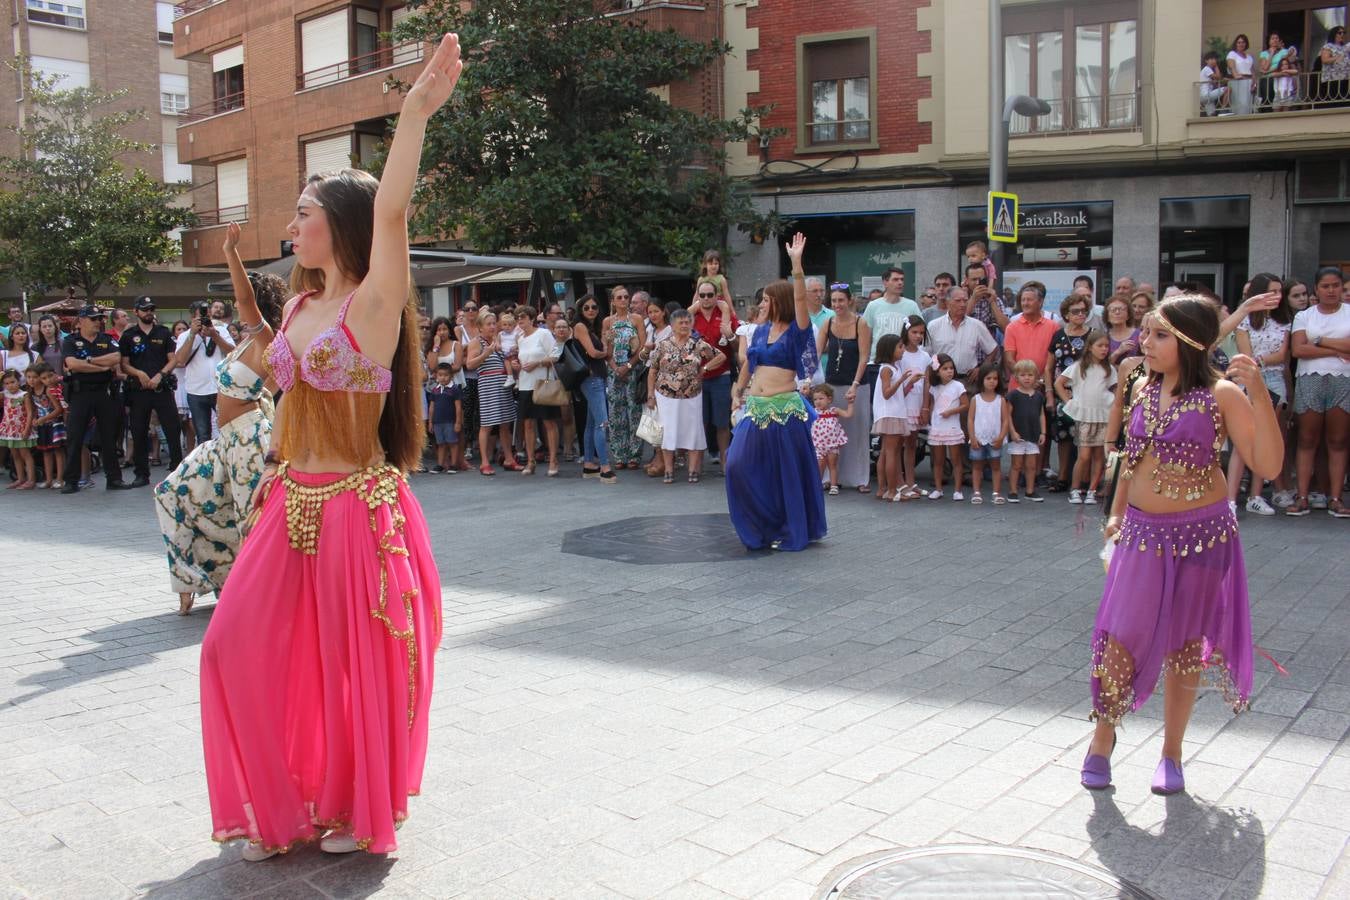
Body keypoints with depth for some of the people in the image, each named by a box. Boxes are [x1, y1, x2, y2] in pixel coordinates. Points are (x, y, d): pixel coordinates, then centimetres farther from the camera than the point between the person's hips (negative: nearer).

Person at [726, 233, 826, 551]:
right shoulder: (761, 330, 13)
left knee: (788, 473, 1)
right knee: (741, 465, -1)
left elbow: (800, 298, -19)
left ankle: (789, 531, 16)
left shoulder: (796, 330, -3)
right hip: (756, 408, 6)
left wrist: (796, 262, -27)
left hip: (785, 409, -5)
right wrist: (738, 391, 29)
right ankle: (761, 525, 15)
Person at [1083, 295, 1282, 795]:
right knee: (1119, 636, -1)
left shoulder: (1221, 395, -10)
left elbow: (1267, 466, -19)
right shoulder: (1145, 389, 4)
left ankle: (1171, 753, 24)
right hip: (1141, 531, 3)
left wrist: (1259, 393, -27)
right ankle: (1102, 739, 18)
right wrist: (1116, 512, 16)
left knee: (1185, 644, 9)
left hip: (1201, 533, -3)